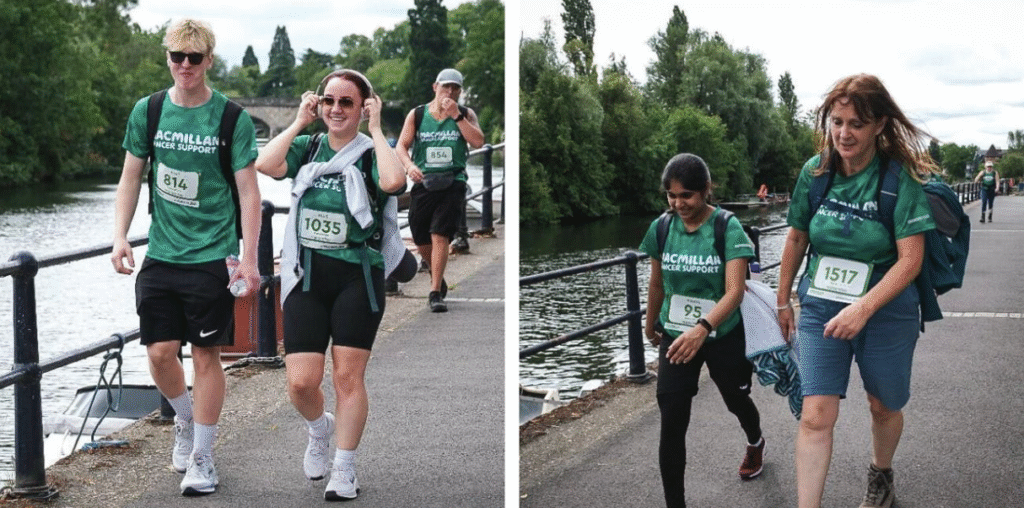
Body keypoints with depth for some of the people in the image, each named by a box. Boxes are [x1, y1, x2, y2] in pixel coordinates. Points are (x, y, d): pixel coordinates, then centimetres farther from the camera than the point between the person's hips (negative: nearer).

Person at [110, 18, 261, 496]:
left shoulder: (233, 119, -7)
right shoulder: (148, 111, 3)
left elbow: (248, 192, -6)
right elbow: (131, 177, 10)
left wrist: (249, 258, -12)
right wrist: (120, 237, 0)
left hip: (211, 256, -3)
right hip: (161, 254, 3)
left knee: (206, 354, 2)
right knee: (160, 352, 2)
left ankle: (202, 458, 14)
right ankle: (185, 419, 32)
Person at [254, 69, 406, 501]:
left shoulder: (372, 153, -4)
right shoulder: (307, 147, 6)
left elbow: (394, 182, -27)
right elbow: (265, 165, -12)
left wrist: (375, 129, -16)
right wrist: (299, 122, -5)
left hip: (358, 279, -2)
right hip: (306, 277, 3)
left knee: (348, 377, 2)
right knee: (301, 382, -2)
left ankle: (344, 471, 16)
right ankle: (320, 428, 32)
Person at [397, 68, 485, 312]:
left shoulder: (466, 114, 7)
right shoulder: (417, 115, 8)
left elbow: (478, 141, -9)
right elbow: (402, 145, 5)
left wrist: (456, 116, -13)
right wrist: (409, 165, -15)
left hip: (452, 182, -2)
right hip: (423, 182, 2)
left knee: (440, 236, -15)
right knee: (421, 241, 7)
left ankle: (435, 293, -11)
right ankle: (438, 278, 35)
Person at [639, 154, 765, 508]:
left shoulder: (728, 228, -20)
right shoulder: (662, 228, -8)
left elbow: (734, 291, -29)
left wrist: (702, 328, -45)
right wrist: (650, 325, 21)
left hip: (723, 335, -2)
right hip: (676, 335, 2)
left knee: (736, 400, 24)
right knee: (671, 425, -9)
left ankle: (755, 443, 59)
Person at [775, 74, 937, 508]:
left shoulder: (901, 178, -17)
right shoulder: (815, 172, -5)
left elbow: (910, 259, -21)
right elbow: (797, 238, 8)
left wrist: (862, 309, -31)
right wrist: (783, 302, 13)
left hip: (886, 309, -2)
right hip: (820, 308, 2)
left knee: (883, 406, 18)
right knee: (816, 415, -10)